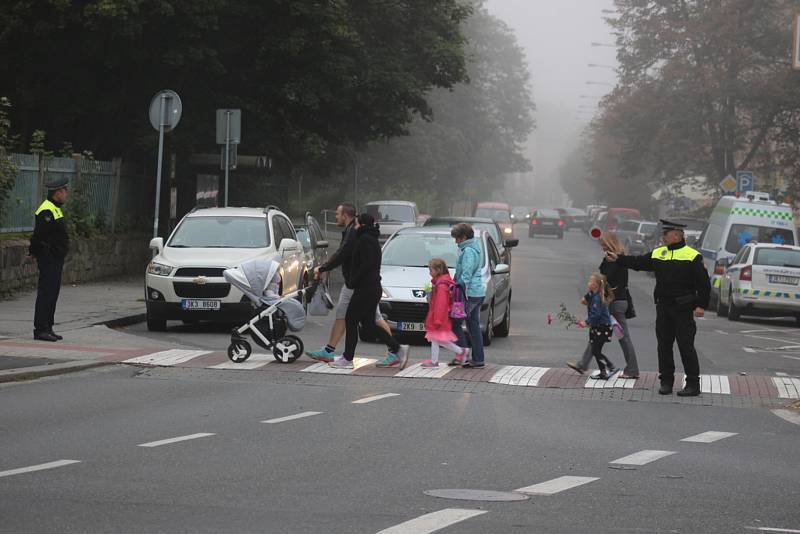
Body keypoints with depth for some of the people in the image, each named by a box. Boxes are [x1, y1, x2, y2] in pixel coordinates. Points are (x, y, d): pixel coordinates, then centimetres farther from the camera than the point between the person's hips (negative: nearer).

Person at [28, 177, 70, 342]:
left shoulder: (56, 209, 18)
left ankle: (47, 328, 18)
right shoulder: (46, 211, -16)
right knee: (46, 293, -9)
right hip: (48, 259, -10)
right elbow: (39, 236, -22)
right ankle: (40, 329, -8)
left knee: (53, 293, 13)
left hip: (56, 260, 10)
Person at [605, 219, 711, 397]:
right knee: (664, 346, 9)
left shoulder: (692, 256, -6)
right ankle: (666, 381, 18)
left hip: (683, 310, -6)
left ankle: (693, 385, 3)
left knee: (686, 347, -3)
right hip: (663, 308, 6)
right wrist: (618, 258, 4)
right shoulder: (658, 254, 11)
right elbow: (638, 262, 14)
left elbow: (704, 284, -7)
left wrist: (701, 305, -13)